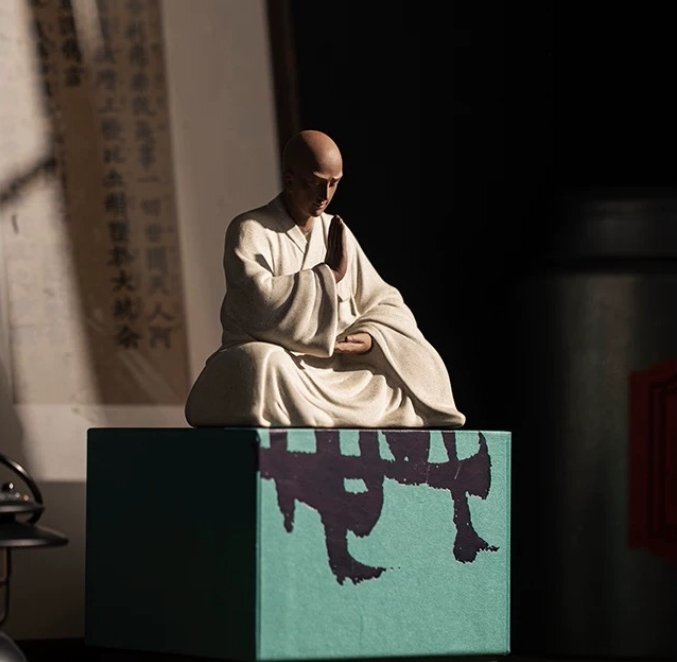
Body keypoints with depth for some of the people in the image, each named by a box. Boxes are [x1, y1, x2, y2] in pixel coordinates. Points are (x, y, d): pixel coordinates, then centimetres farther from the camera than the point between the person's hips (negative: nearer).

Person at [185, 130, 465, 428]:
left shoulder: (336, 233, 13)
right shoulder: (250, 231, -5)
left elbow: (385, 303, 14)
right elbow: (259, 300, -22)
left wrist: (370, 337, -9)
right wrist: (330, 274, -18)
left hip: (338, 373, 6)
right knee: (260, 361, -39)